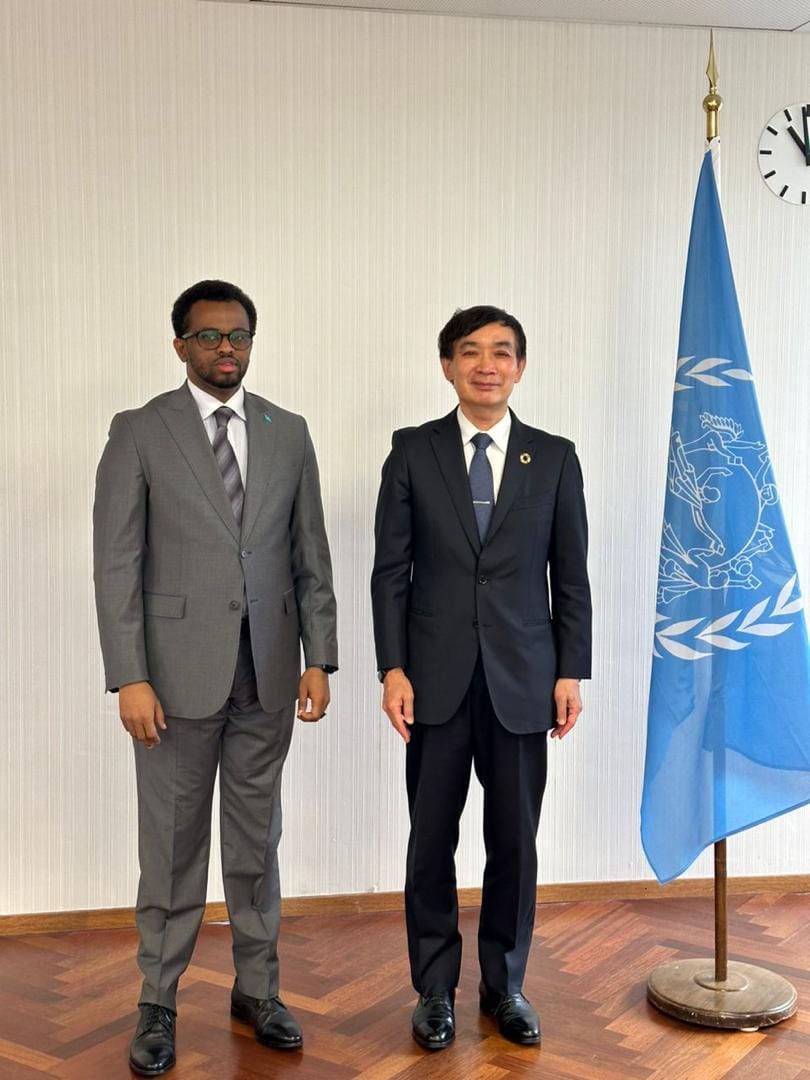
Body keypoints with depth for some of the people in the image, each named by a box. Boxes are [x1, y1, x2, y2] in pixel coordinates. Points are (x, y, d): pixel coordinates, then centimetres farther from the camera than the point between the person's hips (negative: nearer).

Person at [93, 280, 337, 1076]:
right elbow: (116, 564, -7)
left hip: (266, 673, 3)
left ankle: (257, 988, 29)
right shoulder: (139, 433, -3)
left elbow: (311, 556, 7)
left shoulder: (288, 433, 7)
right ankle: (159, 1004, 23)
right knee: (172, 845, 8)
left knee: (256, 839, 14)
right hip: (178, 672, -3)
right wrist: (130, 679, -13)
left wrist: (318, 659, 2)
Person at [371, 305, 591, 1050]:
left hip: (521, 680, 1)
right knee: (432, 841, 7)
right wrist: (393, 668, -6)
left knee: (515, 842, 9)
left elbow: (571, 575, 5)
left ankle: (505, 985, 27)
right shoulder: (412, 451, 2)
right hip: (437, 679, 0)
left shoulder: (555, 458, 4)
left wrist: (572, 672, 1)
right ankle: (436, 989, 24)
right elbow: (391, 569, 0)